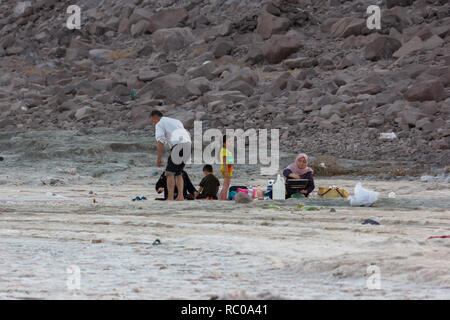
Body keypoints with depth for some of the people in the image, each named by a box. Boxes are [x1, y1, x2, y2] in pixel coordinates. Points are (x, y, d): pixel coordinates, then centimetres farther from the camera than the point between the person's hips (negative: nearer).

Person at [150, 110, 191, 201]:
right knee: (178, 173, 16)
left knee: (170, 173, -4)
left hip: (178, 146, -7)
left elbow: (160, 142, -6)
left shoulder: (159, 124, 8)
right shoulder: (176, 121, 31)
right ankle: (180, 196, 3)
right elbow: (188, 135, 27)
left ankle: (170, 198, -15)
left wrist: (159, 159, -5)